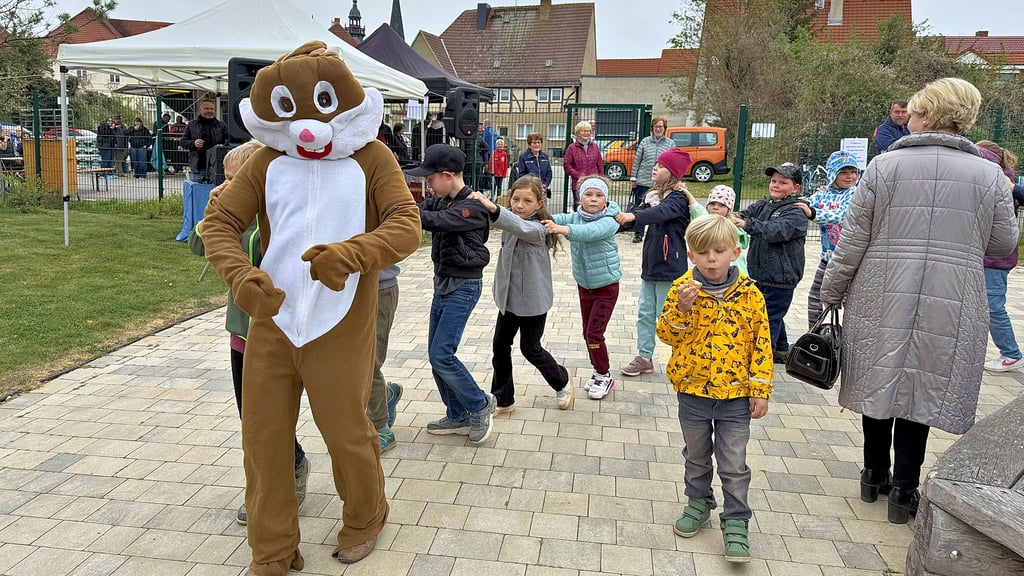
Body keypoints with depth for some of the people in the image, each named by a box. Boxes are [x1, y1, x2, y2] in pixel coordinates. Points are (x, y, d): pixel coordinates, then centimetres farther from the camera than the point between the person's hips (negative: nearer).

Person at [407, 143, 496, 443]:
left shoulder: (473, 207, -18)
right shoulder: (441, 200, 8)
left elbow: (434, 221, -28)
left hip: (463, 286, -8)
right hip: (442, 283, 9)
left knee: (441, 355, -11)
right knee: (436, 354, 10)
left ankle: (480, 404, 10)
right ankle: (458, 416, 23)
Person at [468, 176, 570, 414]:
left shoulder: (537, 229, -23)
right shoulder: (510, 224, 4)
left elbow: (521, 227, -42)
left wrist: (492, 208, -58)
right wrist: (482, 202, -27)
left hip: (533, 300, -7)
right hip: (509, 297, 7)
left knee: (530, 349, 7)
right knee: (500, 346, 8)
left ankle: (562, 383, 34)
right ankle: (503, 401, 21)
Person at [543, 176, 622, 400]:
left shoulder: (608, 222, -21)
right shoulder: (576, 217, -6)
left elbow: (590, 231, -41)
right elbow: (560, 218, -25)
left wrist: (563, 229, -58)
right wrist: (546, 219, -49)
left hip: (606, 286, -5)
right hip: (584, 285, 6)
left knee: (594, 333, -6)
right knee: (588, 333, 14)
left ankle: (605, 376, 13)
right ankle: (599, 371, 33)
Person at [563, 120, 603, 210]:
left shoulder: (595, 147, 10)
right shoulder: (572, 147, 2)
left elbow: (600, 165, 11)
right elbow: (566, 165, -1)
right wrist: (578, 175, -11)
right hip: (578, 184, -2)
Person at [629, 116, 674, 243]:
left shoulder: (670, 144, 3)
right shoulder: (645, 142, 4)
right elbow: (637, 160, 6)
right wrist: (633, 177, 3)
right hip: (643, 181, 1)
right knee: (639, 208, 4)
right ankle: (638, 234, 14)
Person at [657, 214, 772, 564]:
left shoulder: (750, 295, -7)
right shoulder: (683, 290, -8)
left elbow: (762, 345, -3)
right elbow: (667, 335, -9)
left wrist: (761, 390, -4)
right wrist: (682, 308, -27)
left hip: (735, 395, -1)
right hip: (693, 391, 1)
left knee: (734, 465, 7)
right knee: (696, 456, 20)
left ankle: (735, 521, 22)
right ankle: (698, 503, 40)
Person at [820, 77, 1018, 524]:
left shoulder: (884, 165, -3)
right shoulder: (989, 175, 1)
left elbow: (852, 240, -4)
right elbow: (1004, 248, 6)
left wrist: (831, 293, 6)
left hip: (881, 300, 0)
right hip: (950, 308, 0)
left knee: (881, 381, 14)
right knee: (921, 388, 10)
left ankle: (875, 476, 29)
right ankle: (903, 491, 17)